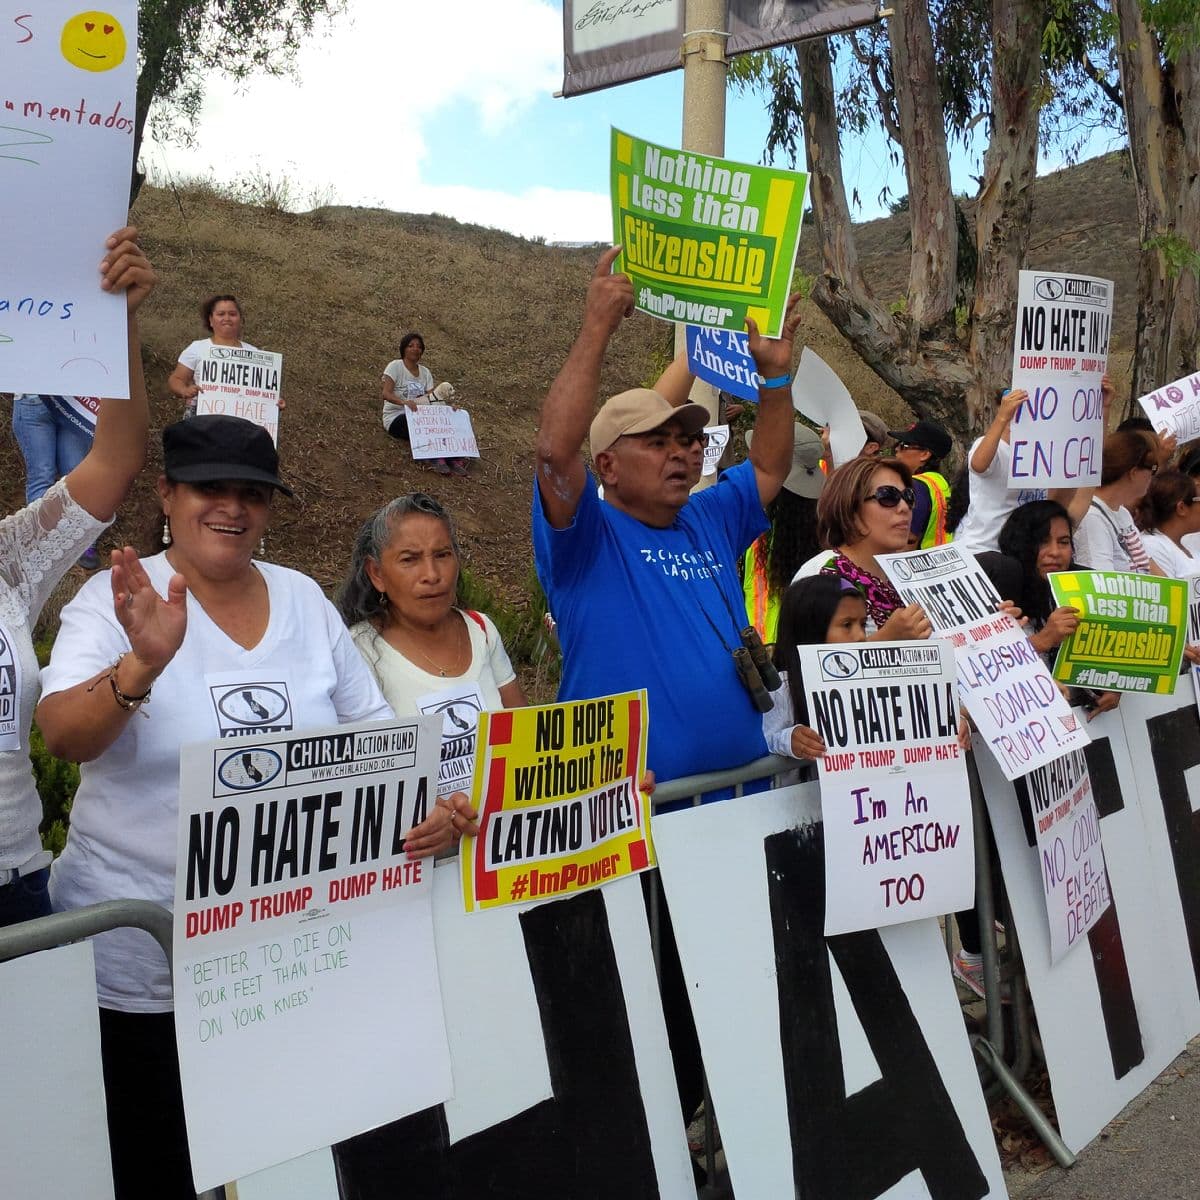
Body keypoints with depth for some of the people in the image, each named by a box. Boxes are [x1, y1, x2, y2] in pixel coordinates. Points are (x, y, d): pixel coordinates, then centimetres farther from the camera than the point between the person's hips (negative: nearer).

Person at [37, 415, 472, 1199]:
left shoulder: (305, 599, 5)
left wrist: (430, 806, -10)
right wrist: (145, 663, -41)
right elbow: (63, 736, -22)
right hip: (143, 955, -3)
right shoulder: (119, 598, -7)